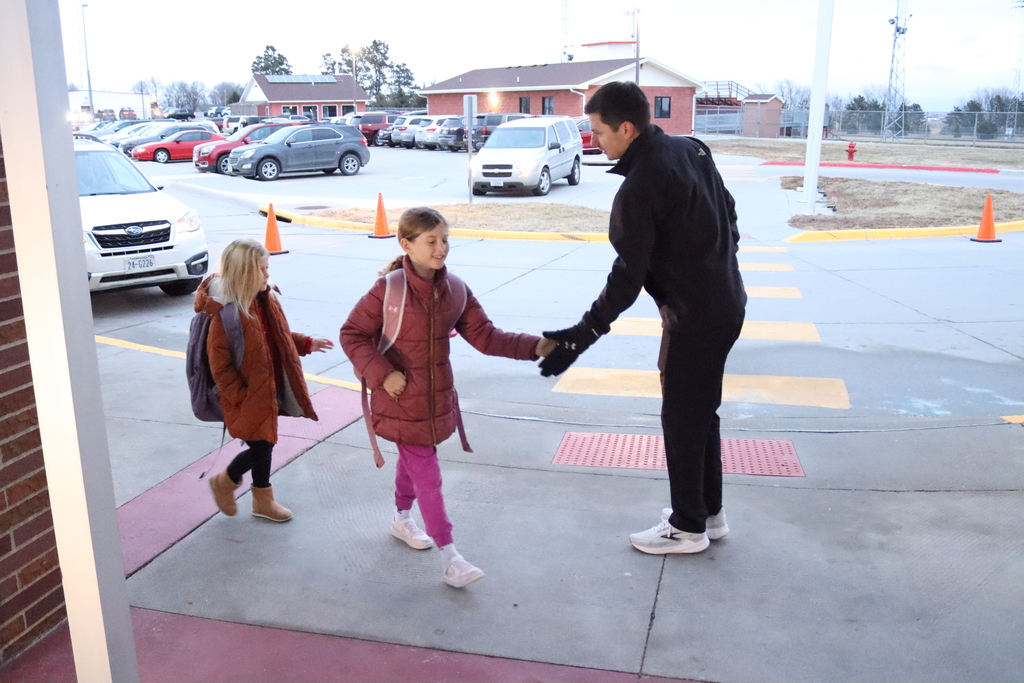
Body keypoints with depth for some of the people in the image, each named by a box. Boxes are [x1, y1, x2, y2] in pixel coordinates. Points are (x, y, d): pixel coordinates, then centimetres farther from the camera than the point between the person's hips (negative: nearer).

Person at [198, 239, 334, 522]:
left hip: (268, 391, 8)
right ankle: (224, 482, 30)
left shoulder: (266, 300, 2)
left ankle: (263, 500, 34)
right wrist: (241, 396, -18)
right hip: (246, 398, -8)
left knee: (264, 445, 17)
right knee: (259, 448, 2)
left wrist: (307, 343, 9)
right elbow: (219, 366, -20)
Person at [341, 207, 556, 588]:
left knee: (413, 461, 25)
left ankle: (402, 519, 49)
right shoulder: (389, 290, -19)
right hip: (401, 399, -6)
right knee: (427, 475, -3)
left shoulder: (455, 290, -3)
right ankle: (449, 556, 4)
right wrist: (381, 373, -22)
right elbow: (351, 334, -12)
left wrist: (534, 347, -17)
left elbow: (484, 336, -5)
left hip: (436, 397, 6)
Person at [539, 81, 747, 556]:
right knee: (702, 412, 19)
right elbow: (727, 212, 14)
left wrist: (583, 335, -21)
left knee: (681, 419, 5)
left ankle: (688, 527, 21)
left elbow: (627, 275, -24)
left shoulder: (640, 185, -22)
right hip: (726, 302, 9)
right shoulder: (691, 150, 5)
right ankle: (709, 512, 33)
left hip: (694, 316, -9)